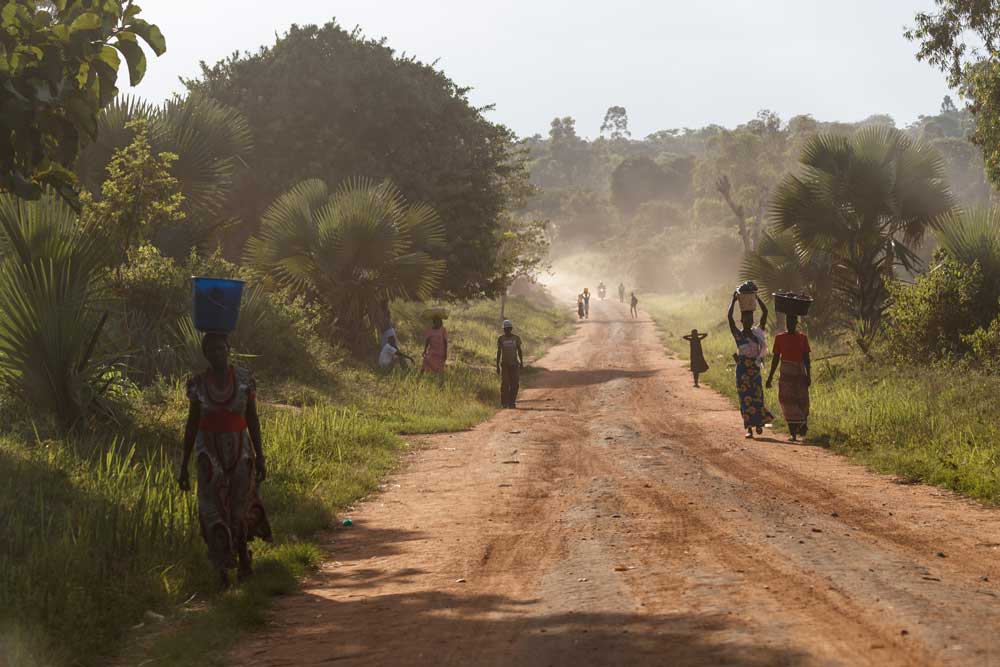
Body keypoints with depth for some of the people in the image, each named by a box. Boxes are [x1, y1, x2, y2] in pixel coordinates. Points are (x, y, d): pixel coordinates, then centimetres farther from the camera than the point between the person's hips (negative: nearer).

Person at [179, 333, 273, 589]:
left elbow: (252, 419, 2)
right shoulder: (198, 383, -2)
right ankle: (222, 567, 4)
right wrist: (184, 465, 1)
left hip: (240, 451, 0)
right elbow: (192, 424, 2)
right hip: (209, 453, 0)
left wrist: (260, 457, -1)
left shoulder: (244, 379, -3)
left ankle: (243, 557, 35)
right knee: (213, 510, -8)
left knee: (239, 509, 9)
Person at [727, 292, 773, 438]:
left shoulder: (757, 332, 9)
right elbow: (730, 317, -13)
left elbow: (765, 313, 6)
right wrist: (734, 301, -9)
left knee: (757, 396, 0)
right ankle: (749, 428, 0)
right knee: (745, 398, -3)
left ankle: (759, 423, 22)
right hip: (742, 369, -3)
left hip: (755, 368, 3)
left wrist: (757, 298, 3)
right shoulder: (738, 334, 0)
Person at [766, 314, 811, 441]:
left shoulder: (802, 338, 6)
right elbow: (776, 358, 8)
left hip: (800, 373, 0)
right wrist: (770, 377, 5)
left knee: (802, 401, -2)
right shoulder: (780, 338, 5)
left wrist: (808, 376, -2)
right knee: (788, 402, -9)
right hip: (786, 374, 0)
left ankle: (802, 424, 28)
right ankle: (793, 433, -8)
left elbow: (806, 358, 5)